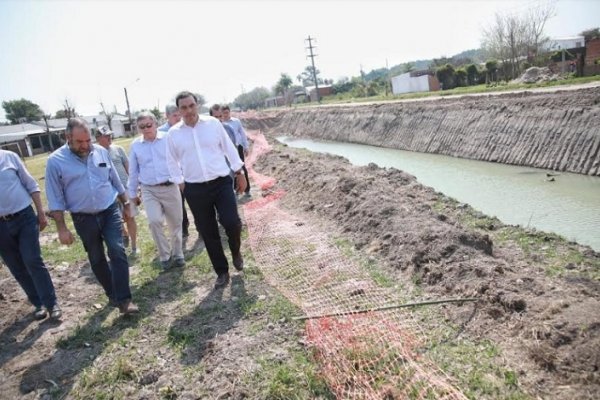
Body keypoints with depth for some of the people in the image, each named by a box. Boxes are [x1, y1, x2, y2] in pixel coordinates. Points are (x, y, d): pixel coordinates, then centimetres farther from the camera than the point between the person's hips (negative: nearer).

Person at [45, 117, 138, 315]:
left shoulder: (101, 151, 0)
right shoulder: (55, 161, -9)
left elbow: (116, 181, 10)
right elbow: (55, 199, -7)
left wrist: (126, 204, 14)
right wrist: (61, 228, -9)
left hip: (110, 211, 1)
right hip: (84, 219, -1)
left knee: (117, 252, -11)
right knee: (97, 259, 11)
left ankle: (124, 299, -8)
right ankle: (112, 294, 29)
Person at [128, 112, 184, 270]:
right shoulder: (135, 145, 6)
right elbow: (133, 171, 12)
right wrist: (132, 193, 14)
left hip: (171, 188, -1)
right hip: (149, 190, 1)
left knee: (175, 223, 8)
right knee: (154, 221, -17)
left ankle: (177, 254, 28)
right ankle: (165, 255, 3)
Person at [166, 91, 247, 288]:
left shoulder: (213, 123, -1)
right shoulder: (173, 133, 0)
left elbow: (229, 148, 6)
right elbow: (173, 162, 11)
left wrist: (239, 173, 8)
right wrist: (181, 184, 9)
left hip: (221, 183, -1)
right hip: (195, 189, 1)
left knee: (231, 222, -13)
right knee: (208, 233, 6)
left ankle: (235, 251, 21)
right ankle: (222, 271, 22)